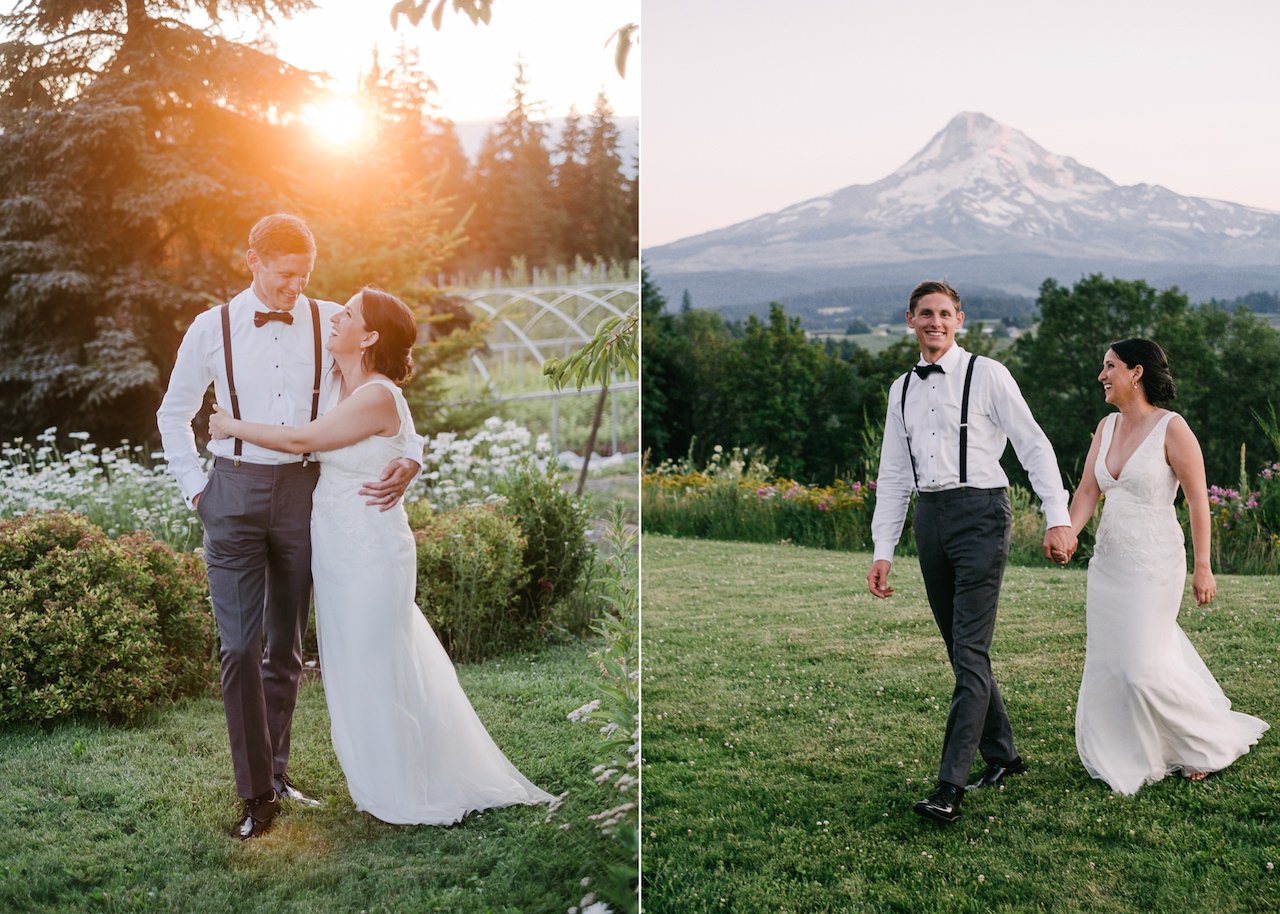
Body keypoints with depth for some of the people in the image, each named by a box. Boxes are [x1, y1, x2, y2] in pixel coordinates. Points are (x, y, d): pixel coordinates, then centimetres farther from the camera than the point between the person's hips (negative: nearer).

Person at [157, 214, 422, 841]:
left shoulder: (332, 323, -2)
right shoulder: (212, 329, 0)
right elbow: (174, 414, 13)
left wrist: (410, 456, -17)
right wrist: (193, 487, 4)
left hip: (304, 491, 1)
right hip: (234, 493, -1)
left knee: (287, 644, 12)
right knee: (240, 645, -3)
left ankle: (275, 769, 27)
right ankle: (257, 791, 6)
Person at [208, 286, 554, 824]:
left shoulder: (378, 397, -20)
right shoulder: (341, 389, 7)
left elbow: (301, 440, -19)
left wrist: (233, 427, -8)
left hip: (369, 552, -8)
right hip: (338, 550, 8)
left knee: (373, 669, 4)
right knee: (349, 665, 17)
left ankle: (397, 793, 21)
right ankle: (367, 770, 33)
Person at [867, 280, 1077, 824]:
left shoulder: (986, 375, -1)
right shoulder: (902, 390, 15)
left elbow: (1034, 446, -4)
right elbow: (893, 476, 16)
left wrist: (1058, 519, -13)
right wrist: (883, 551, 10)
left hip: (979, 512, -6)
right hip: (929, 516, 6)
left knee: (970, 652, -10)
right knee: (961, 651, 11)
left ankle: (950, 786, -12)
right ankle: (1001, 756, 25)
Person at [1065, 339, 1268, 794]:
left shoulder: (1171, 428, -11)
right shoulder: (1106, 427, 8)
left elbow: (1198, 502, -10)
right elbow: (1087, 491, 4)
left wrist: (1203, 567, -12)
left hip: (1153, 564, -7)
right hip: (1107, 563, 7)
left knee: (1144, 667, -8)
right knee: (1106, 664, 8)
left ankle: (1210, 742, 16)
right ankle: (1123, 759, 24)